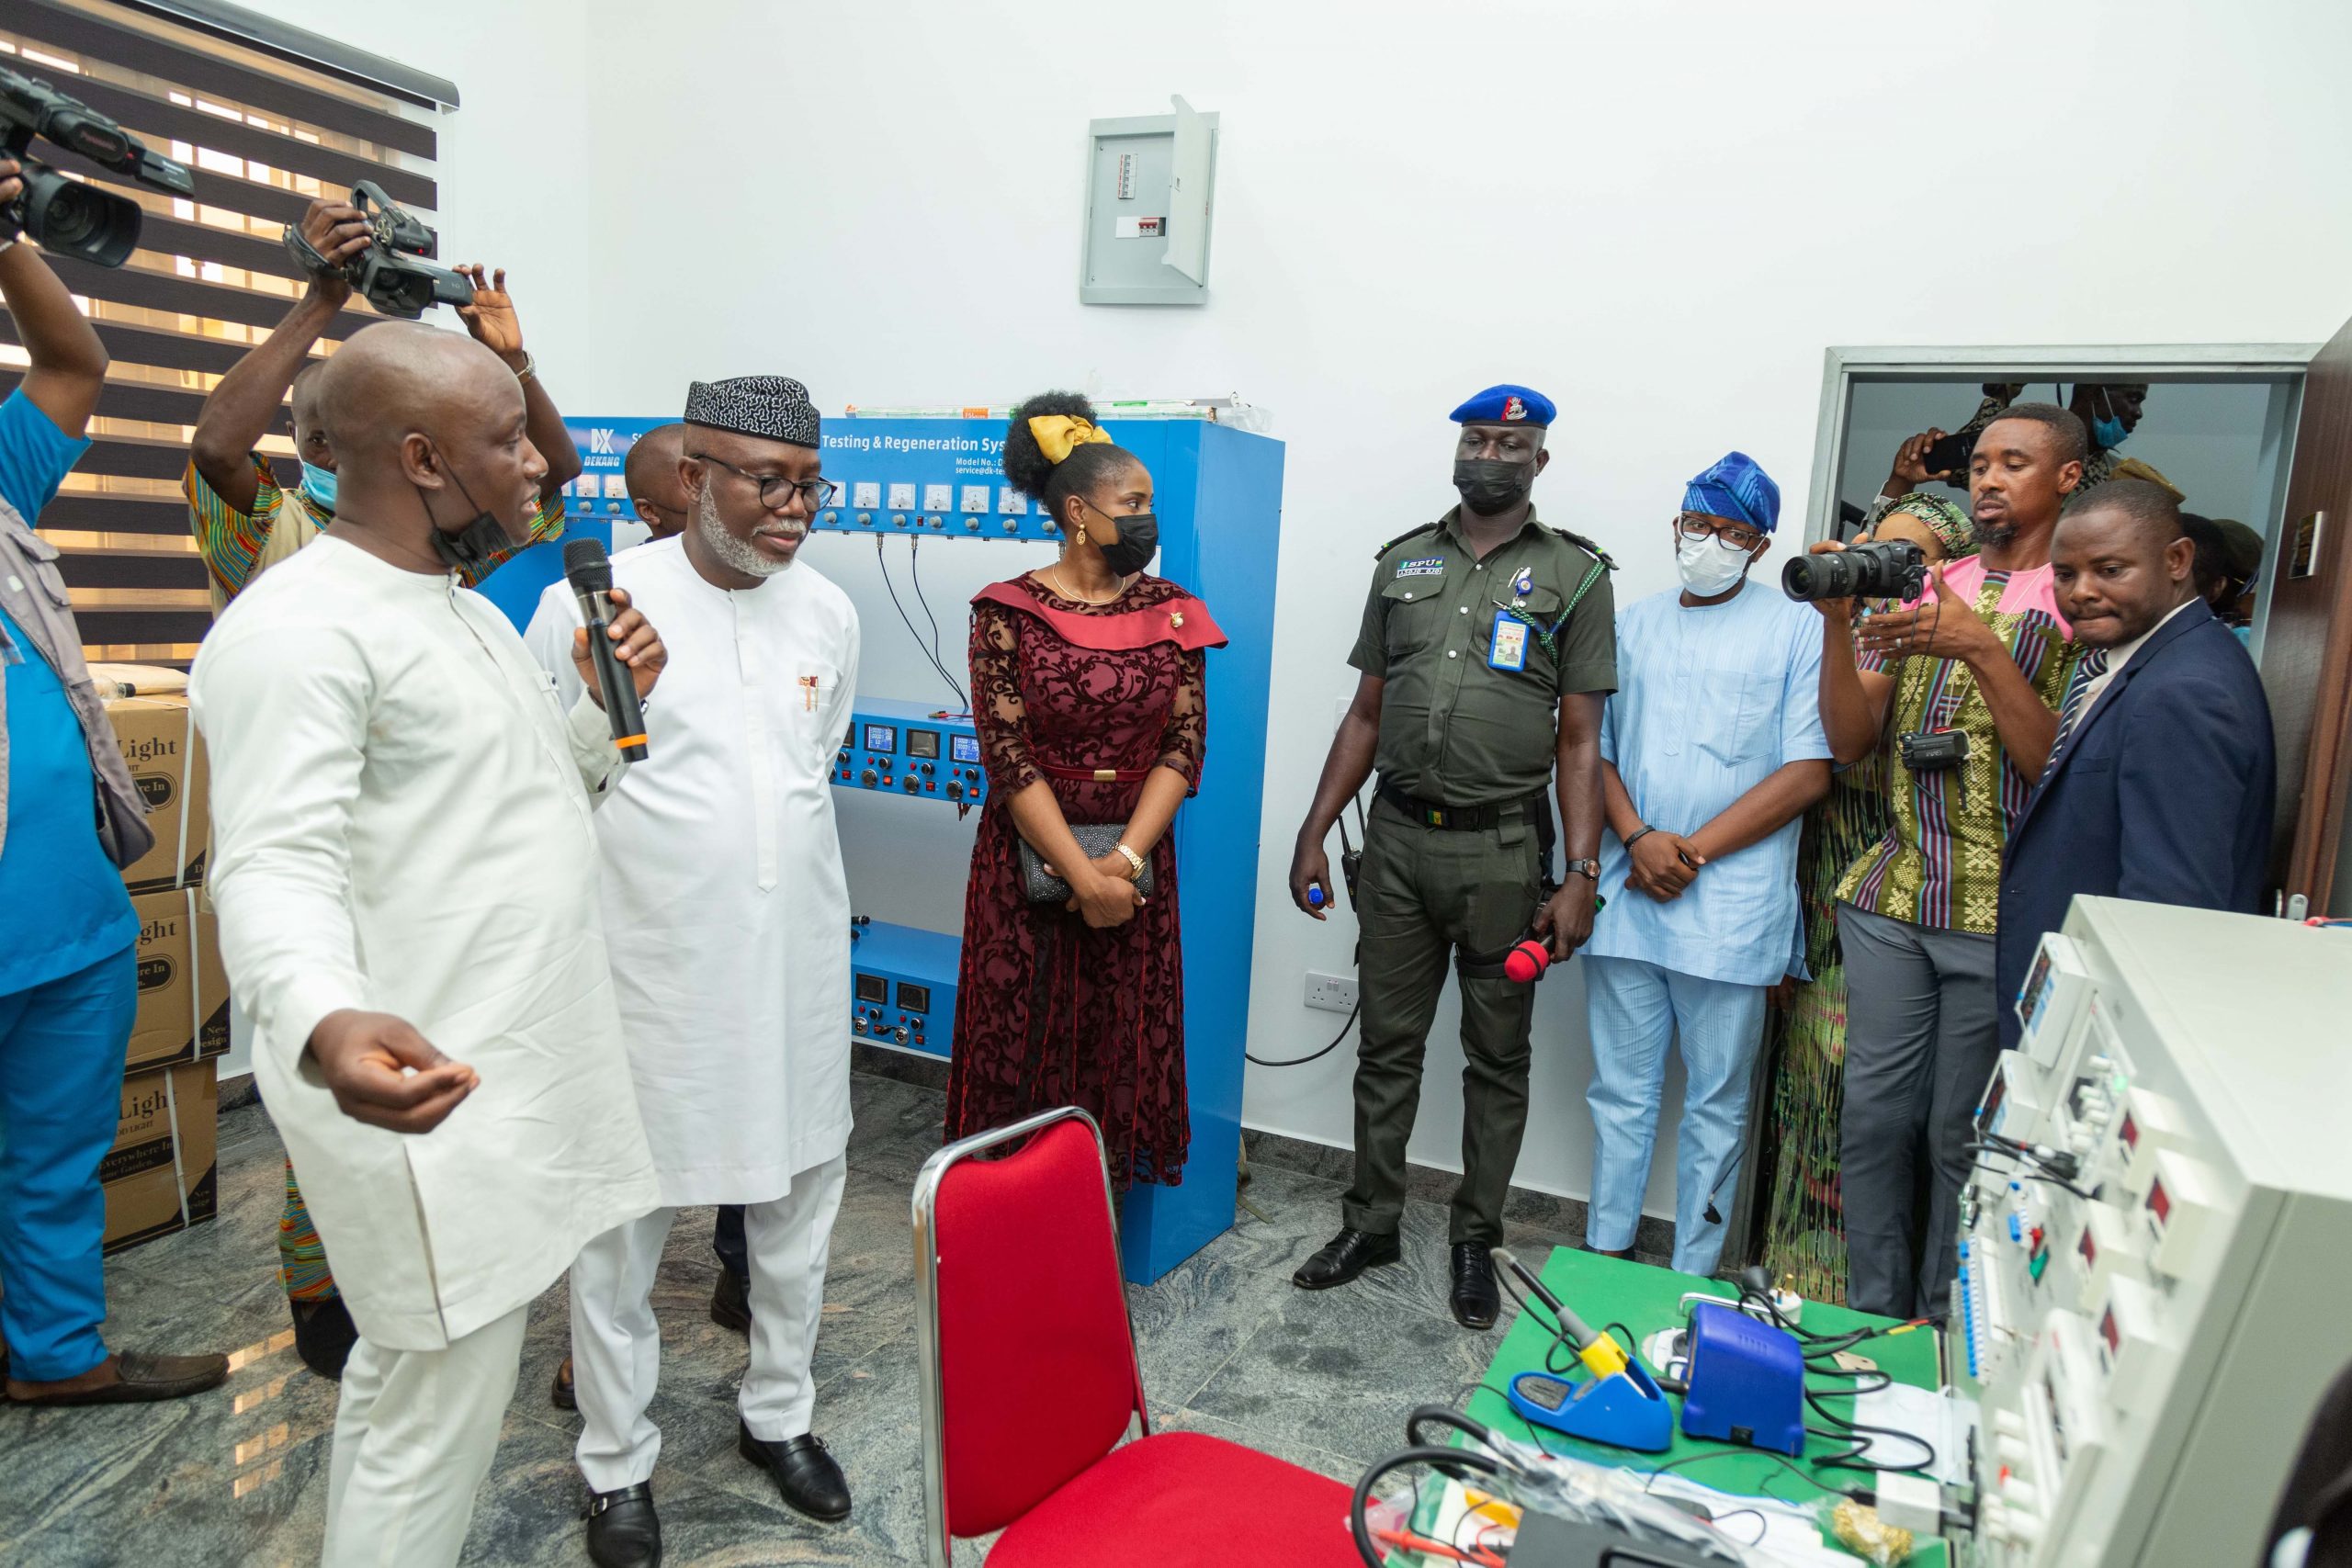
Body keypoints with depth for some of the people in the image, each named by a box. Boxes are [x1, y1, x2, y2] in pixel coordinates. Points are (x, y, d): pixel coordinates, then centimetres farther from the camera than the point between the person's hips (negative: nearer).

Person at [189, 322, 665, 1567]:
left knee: (406, 1379, 24)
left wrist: (608, 704, 5)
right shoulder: (299, 628, -16)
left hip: (525, 1072, 10)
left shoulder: (473, 614, 15)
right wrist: (323, 1023, -44)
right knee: (432, 1426, 3)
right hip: (429, 1095, -10)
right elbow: (277, 869, -26)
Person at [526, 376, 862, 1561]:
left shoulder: (828, 612, 3)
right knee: (623, 1216, 9)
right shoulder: (590, 602, -11)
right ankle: (616, 1463, 31)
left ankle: (779, 1415, 38)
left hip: (797, 963, 5)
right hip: (648, 966, -4)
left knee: (801, 1190, 16)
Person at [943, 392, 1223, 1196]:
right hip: (1029, 860, -2)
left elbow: (1183, 748, -3)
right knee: (1022, 1048, 6)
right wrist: (1082, 875, -17)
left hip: (1137, 864, 3)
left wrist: (1123, 862, -14)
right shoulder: (1009, 613, -6)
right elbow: (1009, 759, -11)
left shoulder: (1172, 613, 3)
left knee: (1118, 1053, 10)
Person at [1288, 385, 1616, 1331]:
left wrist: (1581, 875, -10)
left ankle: (1475, 1241, 26)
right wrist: (1313, 834, 6)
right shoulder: (1403, 564, 10)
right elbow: (1365, 714, 11)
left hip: (1503, 850, -2)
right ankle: (1370, 1225, 27)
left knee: (1497, 1057, 10)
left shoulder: (1574, 575, 0)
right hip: (1397, 838, 3)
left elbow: (1579, 740, -3)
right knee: (1386, 1045, 12)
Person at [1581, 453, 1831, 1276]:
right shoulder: (1634, 625, 14)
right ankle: (1606, 1250, 25)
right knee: (1619, 1088, 12)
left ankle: (1694, 1276, 19)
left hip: (1730, 906, -3)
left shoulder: (1796, 629, 1)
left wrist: (1693, 851, -12)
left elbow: (1808, 771, -6)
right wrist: (1638, 838, -8)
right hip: (1626, 893, 4)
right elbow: (1597, 747, 11)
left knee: (1716, 1101, 7)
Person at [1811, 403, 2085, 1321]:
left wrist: (1981, 650, -21)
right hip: (1892, 902, 4)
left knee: (1964, 1139, 5)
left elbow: (2060, 768, -11)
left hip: (2004, 918, -4)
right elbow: (1850, 741, 5)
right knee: (1873, 1118, 8)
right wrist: (1838, 623, -9)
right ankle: (1871, 1326, 24)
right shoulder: (1916, 590, 12)